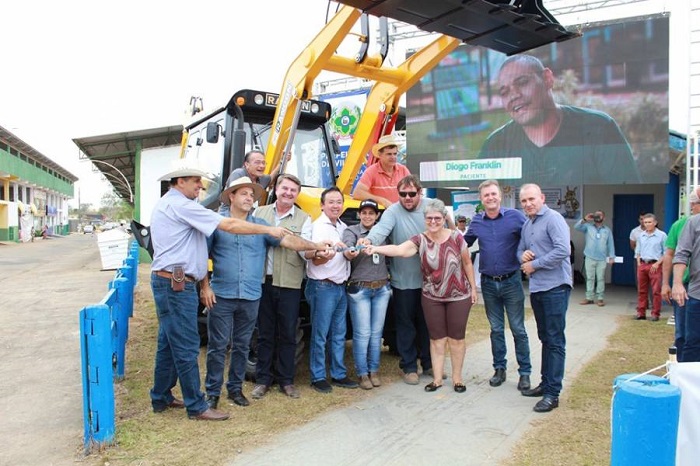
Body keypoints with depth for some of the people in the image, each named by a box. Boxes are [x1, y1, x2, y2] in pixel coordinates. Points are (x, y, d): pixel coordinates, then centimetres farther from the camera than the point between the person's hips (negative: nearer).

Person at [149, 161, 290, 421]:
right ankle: (196, 407, 4)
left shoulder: (166, 204, 17)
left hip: (166, 281, 11)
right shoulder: (181, 205, -15)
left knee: (169, 342, 17)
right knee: (186, 346, -4)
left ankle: (161, 398, 27)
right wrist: (269, 230, -12)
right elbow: (230, 225, -18)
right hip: (177, 284, -11)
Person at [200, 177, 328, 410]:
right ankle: (212, 391, 15)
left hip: (250, 298, 3)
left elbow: (288, 240, -2)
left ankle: (235, 388, 27)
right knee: (218, 346, 3)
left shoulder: (261, 225, 8)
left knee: (241, 346, 13)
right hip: (221, 296, -3)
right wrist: (205, 286, -6)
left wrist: (316, 246, -13)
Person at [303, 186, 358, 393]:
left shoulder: (343, 227, 12)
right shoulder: (319, 227, -10)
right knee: (320, 335, -1)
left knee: (339, 334, 13)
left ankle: (339, 374, 22)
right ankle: (318, 377, 8)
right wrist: (327, 255, -37)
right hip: (322, 287, -8)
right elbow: (315, 260, -15)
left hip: (340, 287, 8)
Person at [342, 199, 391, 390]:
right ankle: (362, 373, 10)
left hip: (382, 289, 4)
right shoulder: (351, 231, -5)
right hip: (359, 289, -4)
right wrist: (349, 253, -47)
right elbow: (348, 245, -26)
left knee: (376, 332, 10)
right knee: (362, 333, -2)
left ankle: (374, 370, 22)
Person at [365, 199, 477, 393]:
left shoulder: (456, 238, -10)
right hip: (432, 298, 1)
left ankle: (457, 378, 23)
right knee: (437, 338, 8)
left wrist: (473, 288, 4)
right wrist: (376, 248, -45)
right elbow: (399, 249, -29)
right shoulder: (420, 240, -11)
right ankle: (437, 378, 19)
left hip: (459, 297, 0)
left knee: (456, 338, 8)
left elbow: (467, 263, 2)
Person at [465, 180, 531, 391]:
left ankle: (524, 372, 14)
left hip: (511, 281, -3)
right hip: (488, 283, 3)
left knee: (518, 329, 3)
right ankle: (499, 369, 25)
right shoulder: (476, 221, 4)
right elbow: (464, 243, 18)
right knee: (496, 329, 13)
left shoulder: (515, 216, -7)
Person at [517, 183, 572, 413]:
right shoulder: (526, 225, 15)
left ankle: (552, 393, -1)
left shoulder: (553, 219, -11)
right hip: (536, 288, 9)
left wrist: (534, 264, -14)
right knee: (545, 339, 17)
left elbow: (563, 250, -22)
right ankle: (546, 383, 27)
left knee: (555, 341, -4)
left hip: (555, 287, -9)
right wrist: (522, 255, -1)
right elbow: (521, 249, 24)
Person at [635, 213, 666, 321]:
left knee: (656, 291, -4)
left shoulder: (662, 235, -2)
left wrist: (657, 263, -11)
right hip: (642, 265, 5)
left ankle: (655, 314, 3)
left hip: (654, 265, -4)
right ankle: (641, 312, 13)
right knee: (642, 290, 8)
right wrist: (638, 263, 7)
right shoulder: (641, 236, 12)